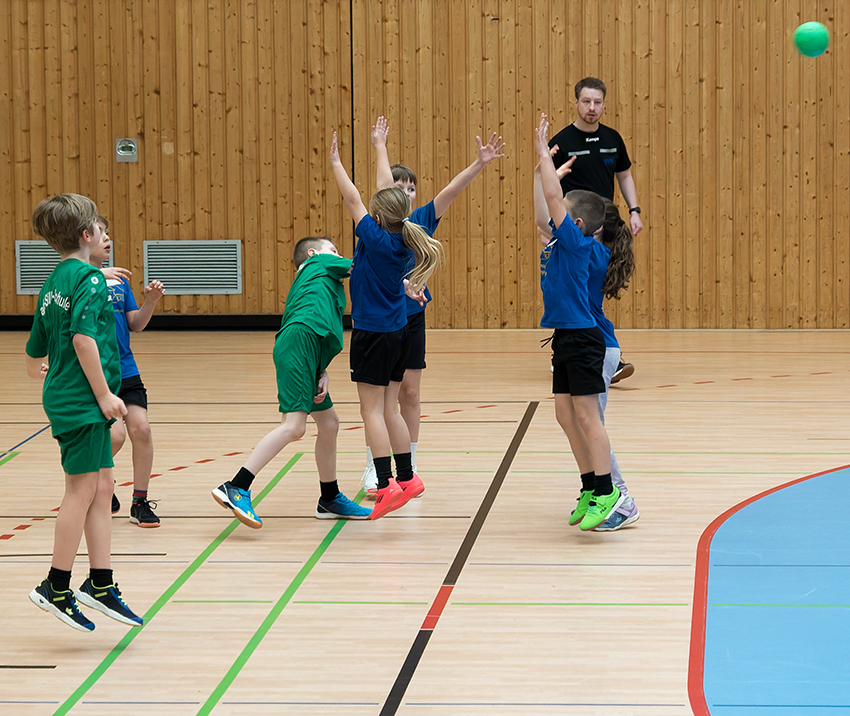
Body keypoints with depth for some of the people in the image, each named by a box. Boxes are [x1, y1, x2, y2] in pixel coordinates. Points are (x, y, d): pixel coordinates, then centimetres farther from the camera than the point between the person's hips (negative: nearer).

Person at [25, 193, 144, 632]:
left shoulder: (54, 282, 15)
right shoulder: (87, 277, -12)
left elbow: (34, 355, 22)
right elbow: (83, 337, -25)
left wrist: (39, 370, 44)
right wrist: (104, 393, -21)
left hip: (65, 396, 9)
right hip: (82, 400, -9)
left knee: (102, 488, 10)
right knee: (82, 489, -4)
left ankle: (100, 585, 12)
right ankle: (56, 589, 1)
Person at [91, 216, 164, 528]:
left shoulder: (118, 279, 12)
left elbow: (135, 324, 13)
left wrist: (151, 301, -5)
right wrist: (98, 277, -36)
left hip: (126, 370, 5)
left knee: (141, 429, -6)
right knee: (115, 434, -16)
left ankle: (140, 502, 8)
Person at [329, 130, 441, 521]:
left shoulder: (376, 237, -15)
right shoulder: (402, 240, 3)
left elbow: (353, 199, -8)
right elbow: (387, 195, 16)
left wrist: (336, 162, 4)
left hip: (373, 334, -8)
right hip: (398, 332, 8)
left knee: (372, 411, -6)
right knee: (389, 409, 15)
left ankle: (387, 484, -12)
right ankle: (406, 478, 18)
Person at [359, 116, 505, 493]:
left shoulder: (422, 219, 2)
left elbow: (451, 190, -9)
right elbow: (384, 183, -17)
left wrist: (479, 164, -19)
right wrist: (380, 146, -10)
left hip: (413, 314, 4)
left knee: (410, 390, 8)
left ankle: (409, 467, 17)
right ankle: (373, 469, 9)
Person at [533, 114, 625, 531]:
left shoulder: (575, 242, -13)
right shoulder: (558, 239, 9)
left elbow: (552, 197, -19)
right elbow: (542, 204, 19)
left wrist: (544, 153, -13)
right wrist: (540, 161, 16)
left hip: (582, 339, -9)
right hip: (566, 338, 9)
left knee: (586, 415, -10)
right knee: (566, 414, 10)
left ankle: (606, 492, -10)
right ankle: (590, 487, 16)